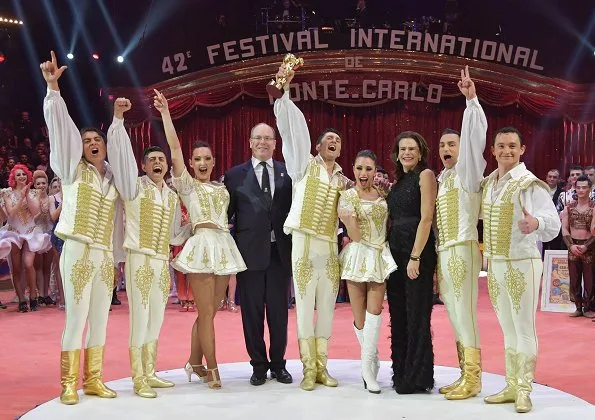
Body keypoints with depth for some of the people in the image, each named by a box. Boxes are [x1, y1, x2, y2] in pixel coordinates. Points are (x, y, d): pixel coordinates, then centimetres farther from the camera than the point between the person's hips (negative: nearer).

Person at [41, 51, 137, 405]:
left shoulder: (112, 177, 14)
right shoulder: (73, 170, 5)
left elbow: (121, 151, 19)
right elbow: (61, 128, -1)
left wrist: (118, 118, 11)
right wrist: (53, 87, -7)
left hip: (105, 256, 4)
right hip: (78, 252, -4)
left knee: (100, 320, 6)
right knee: (76, 318, -6)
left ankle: (93, 380, 14)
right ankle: (69, 384, 0)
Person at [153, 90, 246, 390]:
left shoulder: (222, 189, 18)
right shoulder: (186, 185, 4)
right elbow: (175, 148, -5)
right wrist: (165, 113, -9)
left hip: (224, 247, 5)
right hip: (202, 246, -5)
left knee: (208, 312, 9)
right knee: (206, 312, -5)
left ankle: (195, 363, 21)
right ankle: (212, 369, 2)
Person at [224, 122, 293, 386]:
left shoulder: (288, 173, 7)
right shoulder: (235, 175, 4)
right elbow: (226, 213, 4)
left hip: (280, 252, 1)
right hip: (250, 252, -1)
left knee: (279, 312, 7)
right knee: (252, 312, 4)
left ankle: (278, 364, 19)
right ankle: (258, 365, 16)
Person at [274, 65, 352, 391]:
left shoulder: (343, 179, 15)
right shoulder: (304, 164, 4)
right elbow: (292, 126, -5)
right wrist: (283, 89, -12)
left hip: (330, 247, 4)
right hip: (304, 244, -4)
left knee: (327, 308, 6)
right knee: (305, 307, -2)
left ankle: (322, 367, 14)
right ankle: (308, 369, 4)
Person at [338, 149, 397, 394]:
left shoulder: (383, 194, 9)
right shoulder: (347, 196, -1)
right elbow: (355, 235, -5)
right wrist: (349, 218, -23)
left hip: (380, 257, 2)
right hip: (358, 256, -2)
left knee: (375, 310, -10)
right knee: (359, 317, 4)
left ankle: (367, 367, -5)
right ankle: (372, 360, 27)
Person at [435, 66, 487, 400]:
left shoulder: (468, 171, -2)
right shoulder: (441, 179, 18)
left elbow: (474, 137, -18)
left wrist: (472, 100, -25)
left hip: (463, 250, -8)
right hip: (443, 253, 8)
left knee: (465, 315, -7)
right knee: (455, 317, 10)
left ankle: (473, 380, -1)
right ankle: (465, 376, 17)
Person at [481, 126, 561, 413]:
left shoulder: (530, 184, -12)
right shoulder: (487, 183, 8)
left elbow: (553, 221, -24)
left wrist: (536, 223, -43)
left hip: (522, 263, -6)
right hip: (495, 264, 7)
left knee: (524, 328, 1)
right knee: (508, 329, 14)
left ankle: (524, 391, 9)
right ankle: (511, 386, 24)